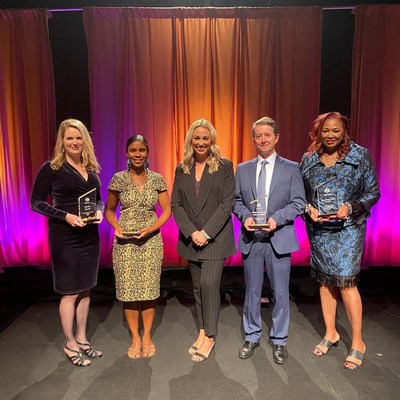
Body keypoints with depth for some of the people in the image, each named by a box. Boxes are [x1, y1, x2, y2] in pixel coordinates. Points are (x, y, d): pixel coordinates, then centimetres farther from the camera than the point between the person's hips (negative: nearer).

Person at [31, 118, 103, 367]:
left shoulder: (91, 169, 9)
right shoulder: (52, 168, -8)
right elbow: (36, 202, -8)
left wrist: (99, 211, -6)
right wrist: (66, 216, -20)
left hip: (89, 235, 6)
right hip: (65, 237, -5)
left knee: (85, 290, 14)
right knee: (70, 292, 5)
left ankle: (82, 339, 31)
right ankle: (70, 344, 24)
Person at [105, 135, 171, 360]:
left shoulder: (157, 179, 1)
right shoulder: (118, 179, 0)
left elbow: (167, 210, 2)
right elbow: (109, 211, 8)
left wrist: (151, 228, -13)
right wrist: (116, 227, -11)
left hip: (151, 241, 0)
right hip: (125, 242, 0)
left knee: (149, 288, 6)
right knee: (128, 289, 5)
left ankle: (147, 337, 27)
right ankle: (135, 338, 25)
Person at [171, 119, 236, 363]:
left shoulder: (224, 166, -3)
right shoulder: (182, 169, 7)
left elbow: (227, 203, -9)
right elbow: (176, 204, 2)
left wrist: (206, 233, -15)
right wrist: (192, 232, -10)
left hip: (216, 238, -3)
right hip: (191, 239, 4)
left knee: (209, 284, -6)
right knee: (198, 286, 13)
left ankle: (210, 336, 13)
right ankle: (202, 331, 29)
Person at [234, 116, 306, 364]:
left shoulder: (291, 168, 1)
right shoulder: (242, 169, 8)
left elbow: (299, 203, -3)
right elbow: (236, 201, 9)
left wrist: (277, 218, -17)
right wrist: (245, 216, -10)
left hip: (279, 239, -2)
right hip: (251, 239, 2)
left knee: (281, 293, 9)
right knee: (252, 292, 14)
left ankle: (279, 341, 29)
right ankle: (252, 336, 33)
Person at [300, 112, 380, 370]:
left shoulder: (360, 155, -3)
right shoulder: (308, 160, 4)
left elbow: (373, 193, -1)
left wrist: (351, 207, -17)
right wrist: (309, 209, -11)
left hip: (348, 228, -3)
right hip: (318, 230, 3)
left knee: (345, 281, -5)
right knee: (325, 281, 12)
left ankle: (358, 342, 17)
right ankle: (331, 334, 31)